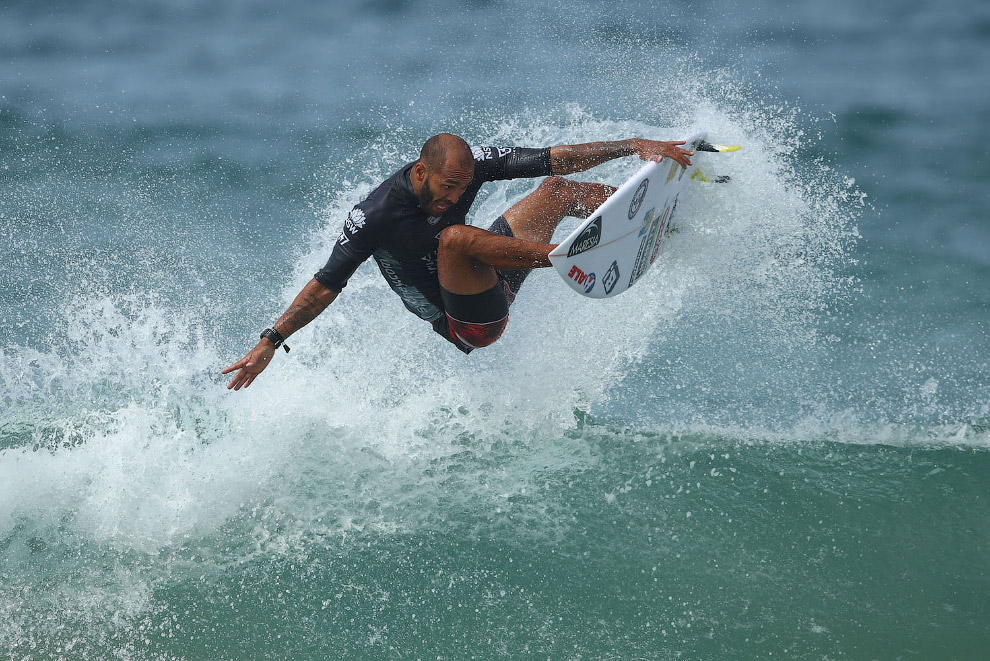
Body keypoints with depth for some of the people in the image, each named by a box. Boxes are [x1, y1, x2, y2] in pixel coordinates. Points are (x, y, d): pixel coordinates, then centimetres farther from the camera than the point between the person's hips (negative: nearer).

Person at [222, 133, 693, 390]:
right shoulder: (374, 217, -25)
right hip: (470, 324, -6)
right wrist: (270, 343, -23)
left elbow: (549, 159, -11)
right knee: (455, 237, -37)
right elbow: (327, 285, -19)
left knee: (556, 189, 10)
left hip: (491, 283, 6)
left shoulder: (466, 165, -12)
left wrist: (633, 147, -15)